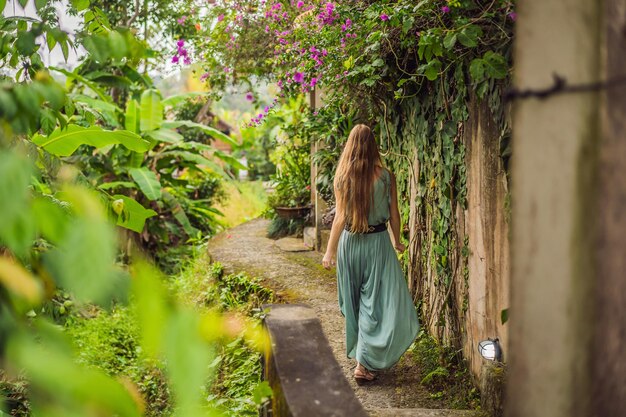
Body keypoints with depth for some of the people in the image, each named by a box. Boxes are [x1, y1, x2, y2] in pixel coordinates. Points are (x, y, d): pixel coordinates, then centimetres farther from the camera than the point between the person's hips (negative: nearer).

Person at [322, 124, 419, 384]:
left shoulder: (342, 178, -6)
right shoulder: (385, 177, -8)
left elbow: (340, 217, -8)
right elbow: (394, 214, -1)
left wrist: (330, 251, -2)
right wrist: (397, 241, 15)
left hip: (350, 243, 2)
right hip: (377, 243, -2)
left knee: (354, 301, 19)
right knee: (377, 302, 2)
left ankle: (358, 351, 35)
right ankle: (364, 363, -3)